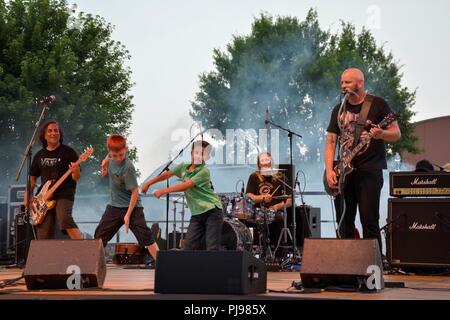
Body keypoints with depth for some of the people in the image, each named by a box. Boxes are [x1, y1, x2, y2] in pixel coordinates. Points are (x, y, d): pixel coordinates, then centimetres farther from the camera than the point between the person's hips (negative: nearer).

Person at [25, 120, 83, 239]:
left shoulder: (68, 152, -1)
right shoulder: (39, 155, 13)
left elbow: (76, 178, -5)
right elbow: (32, 178, 19)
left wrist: (76, 171, -28)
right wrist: (27, 197, 7)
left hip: (64, 195, -5)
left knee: (64, 219, -32)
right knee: (44, 235, -1)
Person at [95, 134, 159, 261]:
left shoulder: (127, 167, -24)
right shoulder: (111, 157, -6)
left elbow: (135, 192, -22)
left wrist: (128, 215, -22)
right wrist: (105, 163, -2)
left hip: (131, 207, -7)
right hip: (114, 206, 7)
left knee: (145, 236, -15)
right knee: (99, 237, 11)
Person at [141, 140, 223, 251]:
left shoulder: (204, 171, -12)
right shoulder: (183, 167, 9)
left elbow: (186, 186, -17)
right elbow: (167, 174, 22)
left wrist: (163, 191, -13)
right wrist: (148, 184, 23)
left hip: (212, 211, -6)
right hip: (197, 214, 6)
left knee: (212, 247, -10)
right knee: (189, 246, -1)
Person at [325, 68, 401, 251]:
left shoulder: (377, 104, 1)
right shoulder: (339, 110, 14)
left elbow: (396, 134, -1)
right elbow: (331, 142, 11)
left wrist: (381, 134, -24)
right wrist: (329, 171, -3)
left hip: (369, 169, -5)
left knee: (369, 220, -11)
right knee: (344, 224, 5)